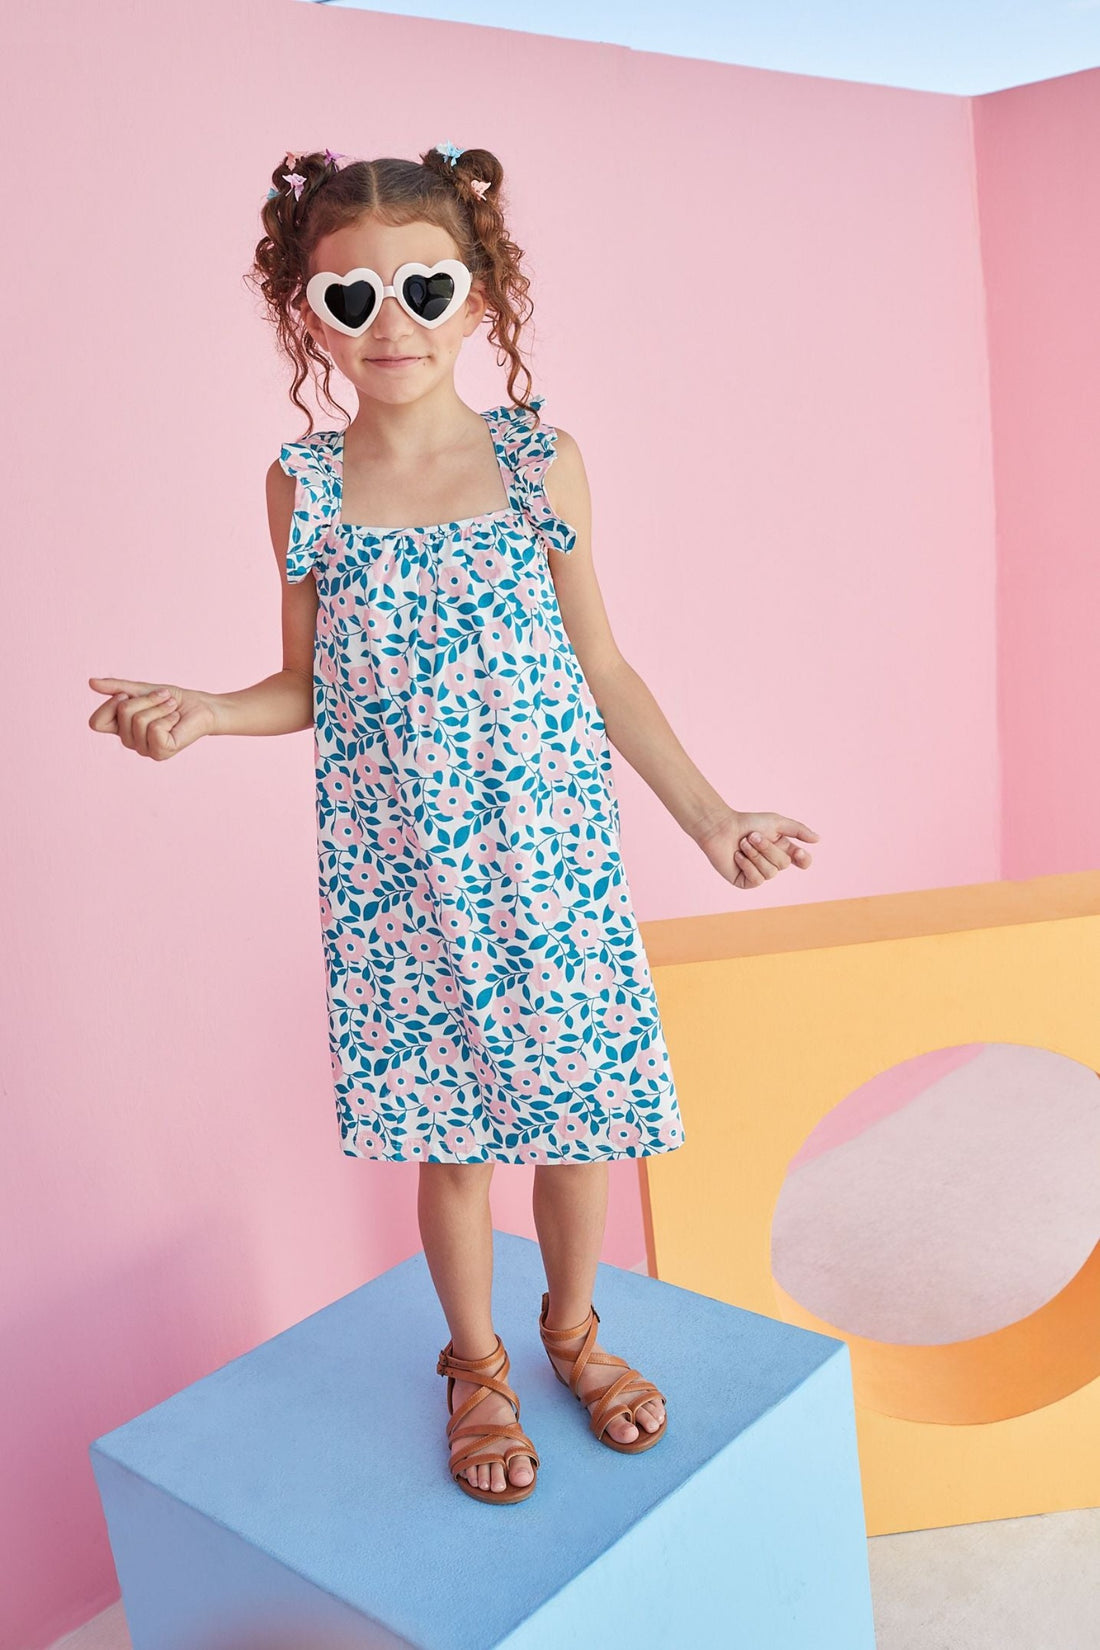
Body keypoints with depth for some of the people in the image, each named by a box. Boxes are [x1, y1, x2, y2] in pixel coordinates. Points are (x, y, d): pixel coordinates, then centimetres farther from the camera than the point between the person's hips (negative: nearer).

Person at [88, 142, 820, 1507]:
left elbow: (601, 668, 3)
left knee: (580, 1101, 11)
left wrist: (711, 816, 1)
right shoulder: (304, 487, -1)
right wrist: (196, 712, -12)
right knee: (448, 1134, 11)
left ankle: (572, 1328, 40)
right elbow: (308, 686, 7)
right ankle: (476, 1365, 38)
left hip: (551, 855, 0)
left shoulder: (542, 463, -2)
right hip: (397, 879, 0)